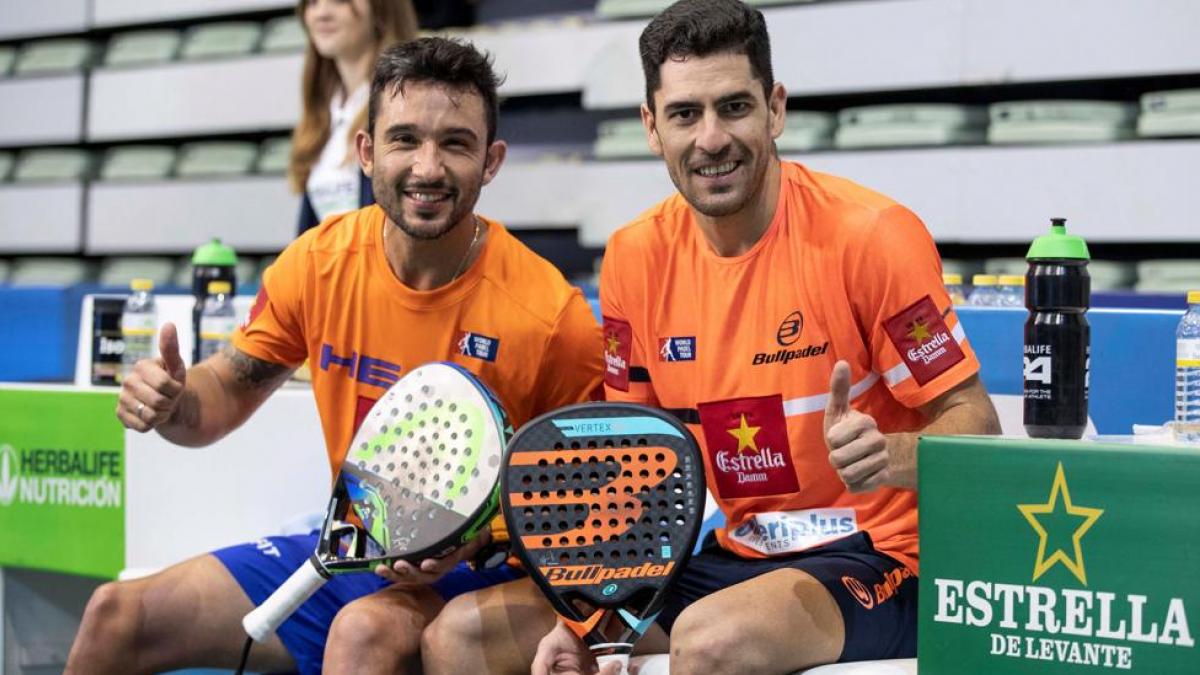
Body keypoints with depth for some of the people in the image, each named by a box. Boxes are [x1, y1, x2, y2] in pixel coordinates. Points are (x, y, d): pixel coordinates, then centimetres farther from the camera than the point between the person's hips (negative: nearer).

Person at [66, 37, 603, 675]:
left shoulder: (549, 314, -19)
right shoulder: (319, 263, -4)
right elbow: (230, 389, 9)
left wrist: (473, 541, -27)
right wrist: (172, 402, -14)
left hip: (480, 576, -5)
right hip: (342, 550, 6)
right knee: (115, 616, -1)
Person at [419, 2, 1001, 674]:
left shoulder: (868, 234, -14)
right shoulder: (635, 257, 2)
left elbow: (974, 425, -11)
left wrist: (891, 455, -34)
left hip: (872, 557, -5)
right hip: (729, 560, 6)